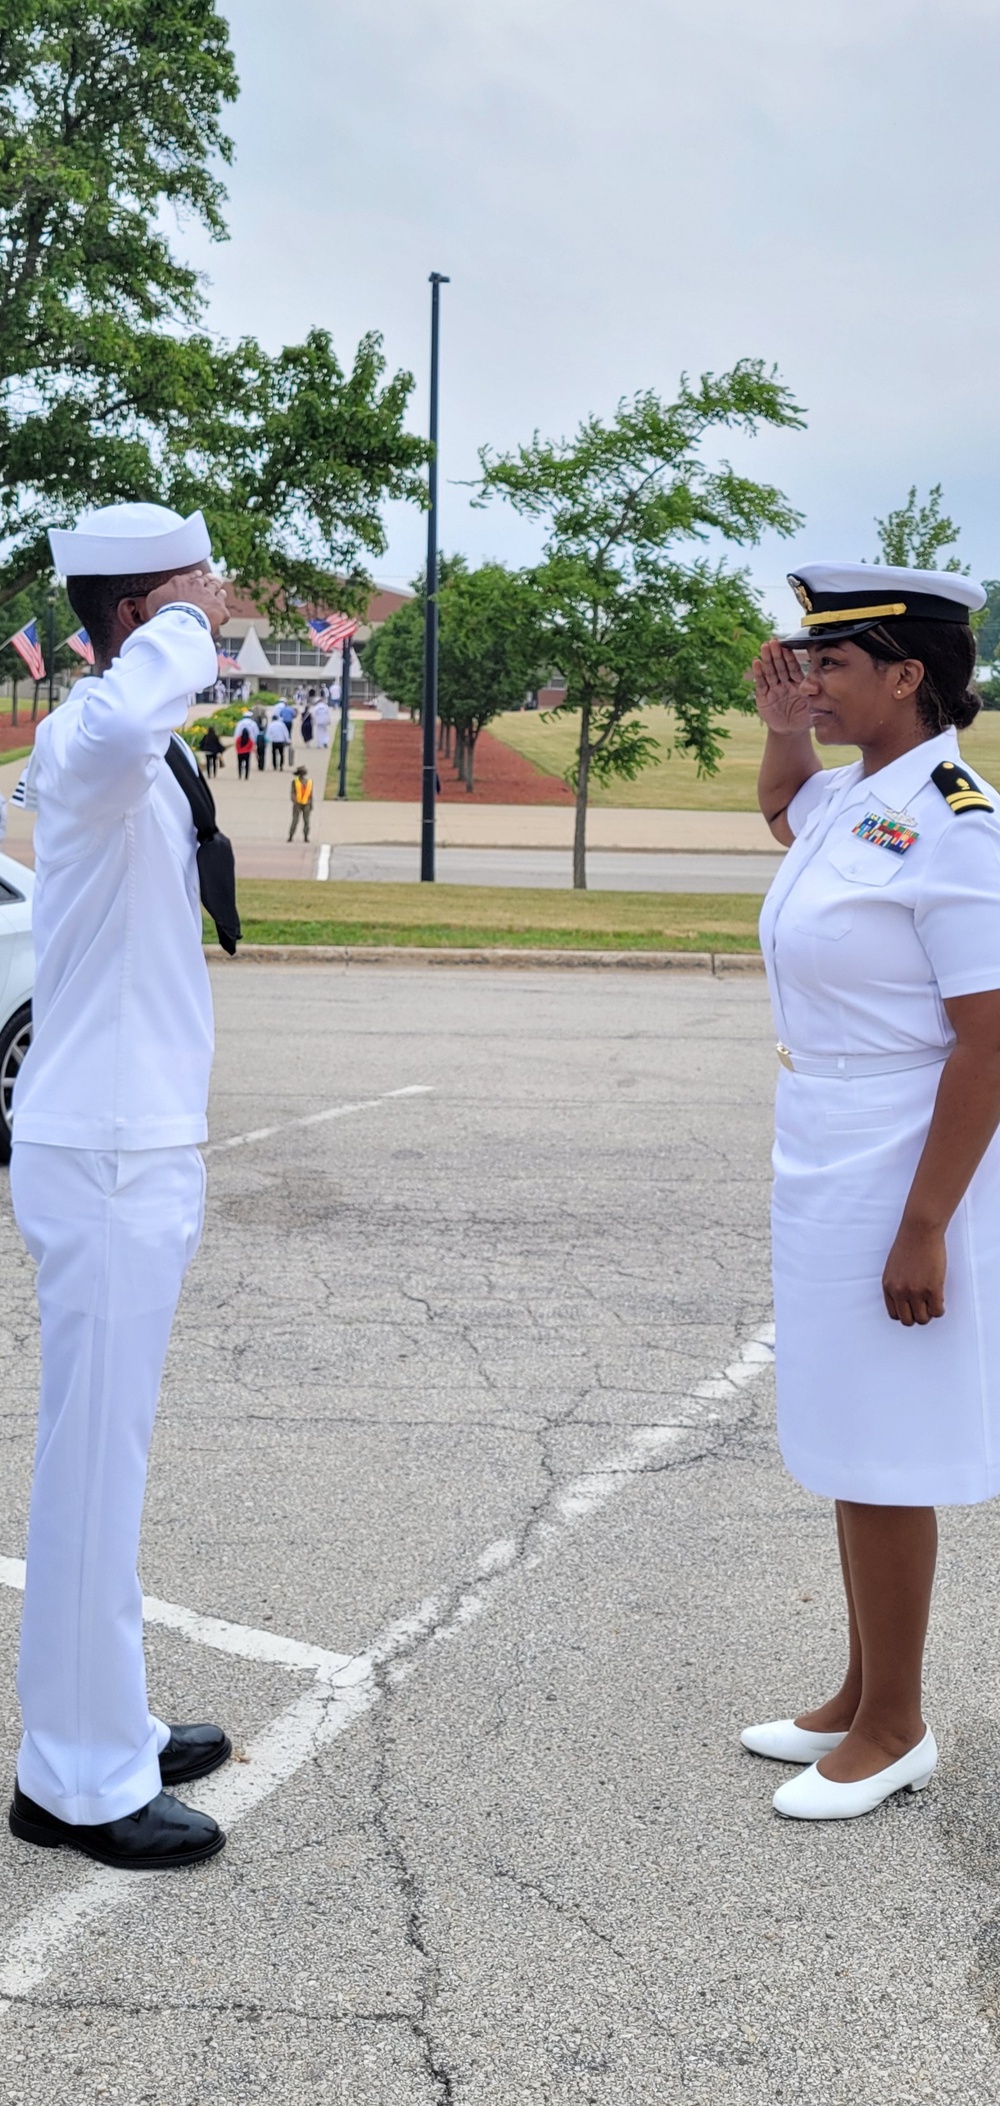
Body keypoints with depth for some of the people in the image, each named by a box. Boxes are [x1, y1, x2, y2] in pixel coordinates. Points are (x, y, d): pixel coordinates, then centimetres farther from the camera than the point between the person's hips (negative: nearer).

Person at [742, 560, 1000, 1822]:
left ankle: (894, 1731, 20)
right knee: (849, 1446, 18)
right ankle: (862, 1701, 33)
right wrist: (782, 727, 12)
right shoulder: (855, 800, 7)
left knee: (879, 1460, 3)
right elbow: (782, 814, 33)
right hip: (822, 1163, 9)